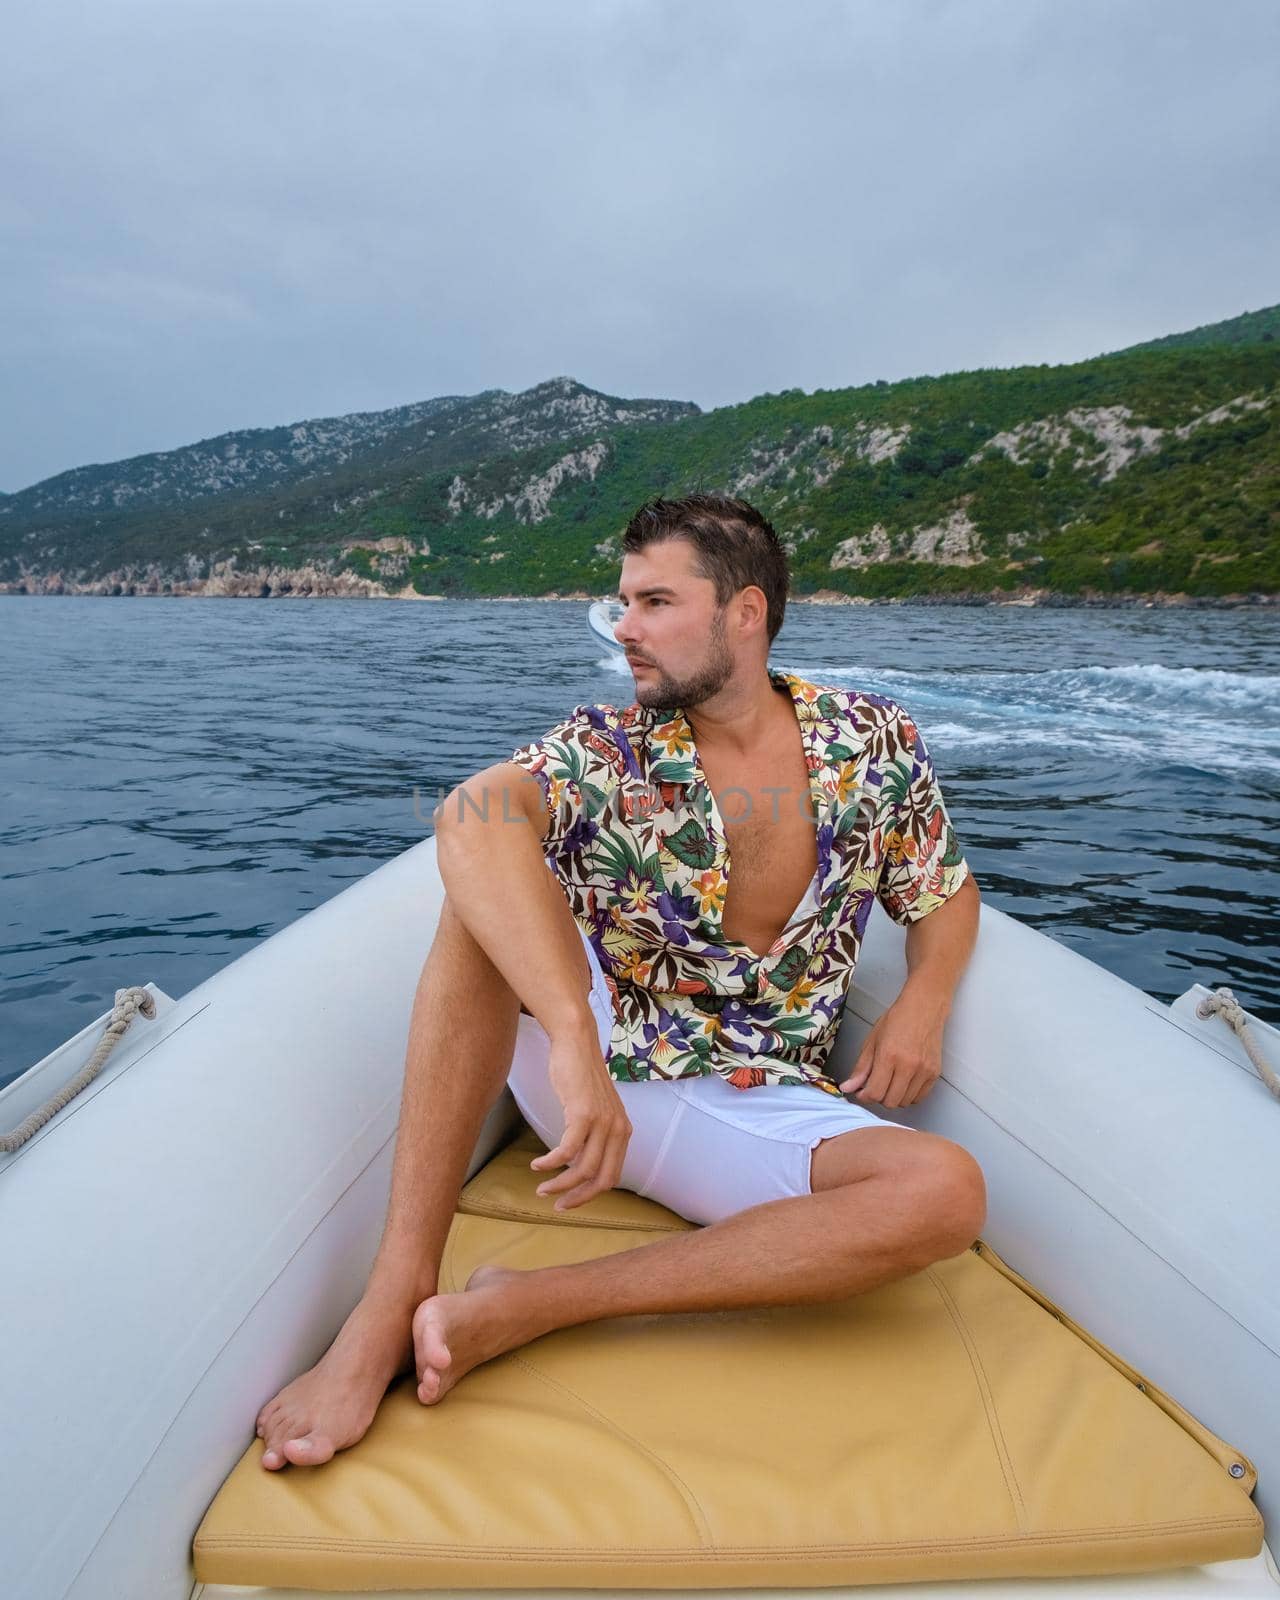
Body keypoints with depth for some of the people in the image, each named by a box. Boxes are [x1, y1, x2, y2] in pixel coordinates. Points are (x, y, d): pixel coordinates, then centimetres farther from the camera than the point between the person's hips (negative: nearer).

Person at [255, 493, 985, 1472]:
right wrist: (575, 1039, -45)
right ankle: (391, 1307, -31)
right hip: (585, 1073, -1)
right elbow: (472, 819, -30)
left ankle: (521, 1309, -27)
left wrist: (924, 1000, -7)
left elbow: (947, 894, 16)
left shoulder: (876, 742, 2)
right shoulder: (606, 748, -8)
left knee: (948, 1192, -28)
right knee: (495, 890, -26)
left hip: (756, 1110, 2)